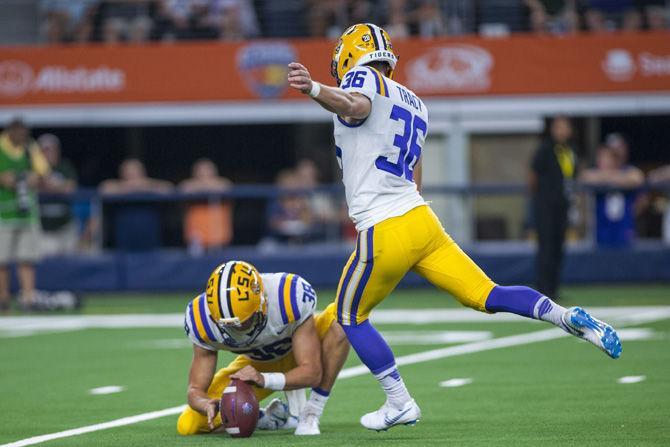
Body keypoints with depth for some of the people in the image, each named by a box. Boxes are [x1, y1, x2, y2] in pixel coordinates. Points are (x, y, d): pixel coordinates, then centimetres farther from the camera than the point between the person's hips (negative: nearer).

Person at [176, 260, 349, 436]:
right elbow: (196, 390, -22)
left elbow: (312, 373, -35)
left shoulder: (290, 297, -38)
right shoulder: (204, 321, -30)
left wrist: (264, 379, -52)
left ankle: (310, 415, -21)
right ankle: (265, 418, 9)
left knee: (338, 325, -36)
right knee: (188, 426, -15)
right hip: (256, 364, 2)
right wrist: (208, 404, -47)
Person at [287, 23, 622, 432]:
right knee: (488, 296, 6)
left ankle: (400, 404, 8)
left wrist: (313, 89, -48)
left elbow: (355, 106, -29)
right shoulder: (413, 103, 24)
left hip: (386, 231, -7)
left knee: (351, 317, 10)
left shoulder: (364, 80, -2)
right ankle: (567, 317, -14)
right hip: (422, 219, 8)